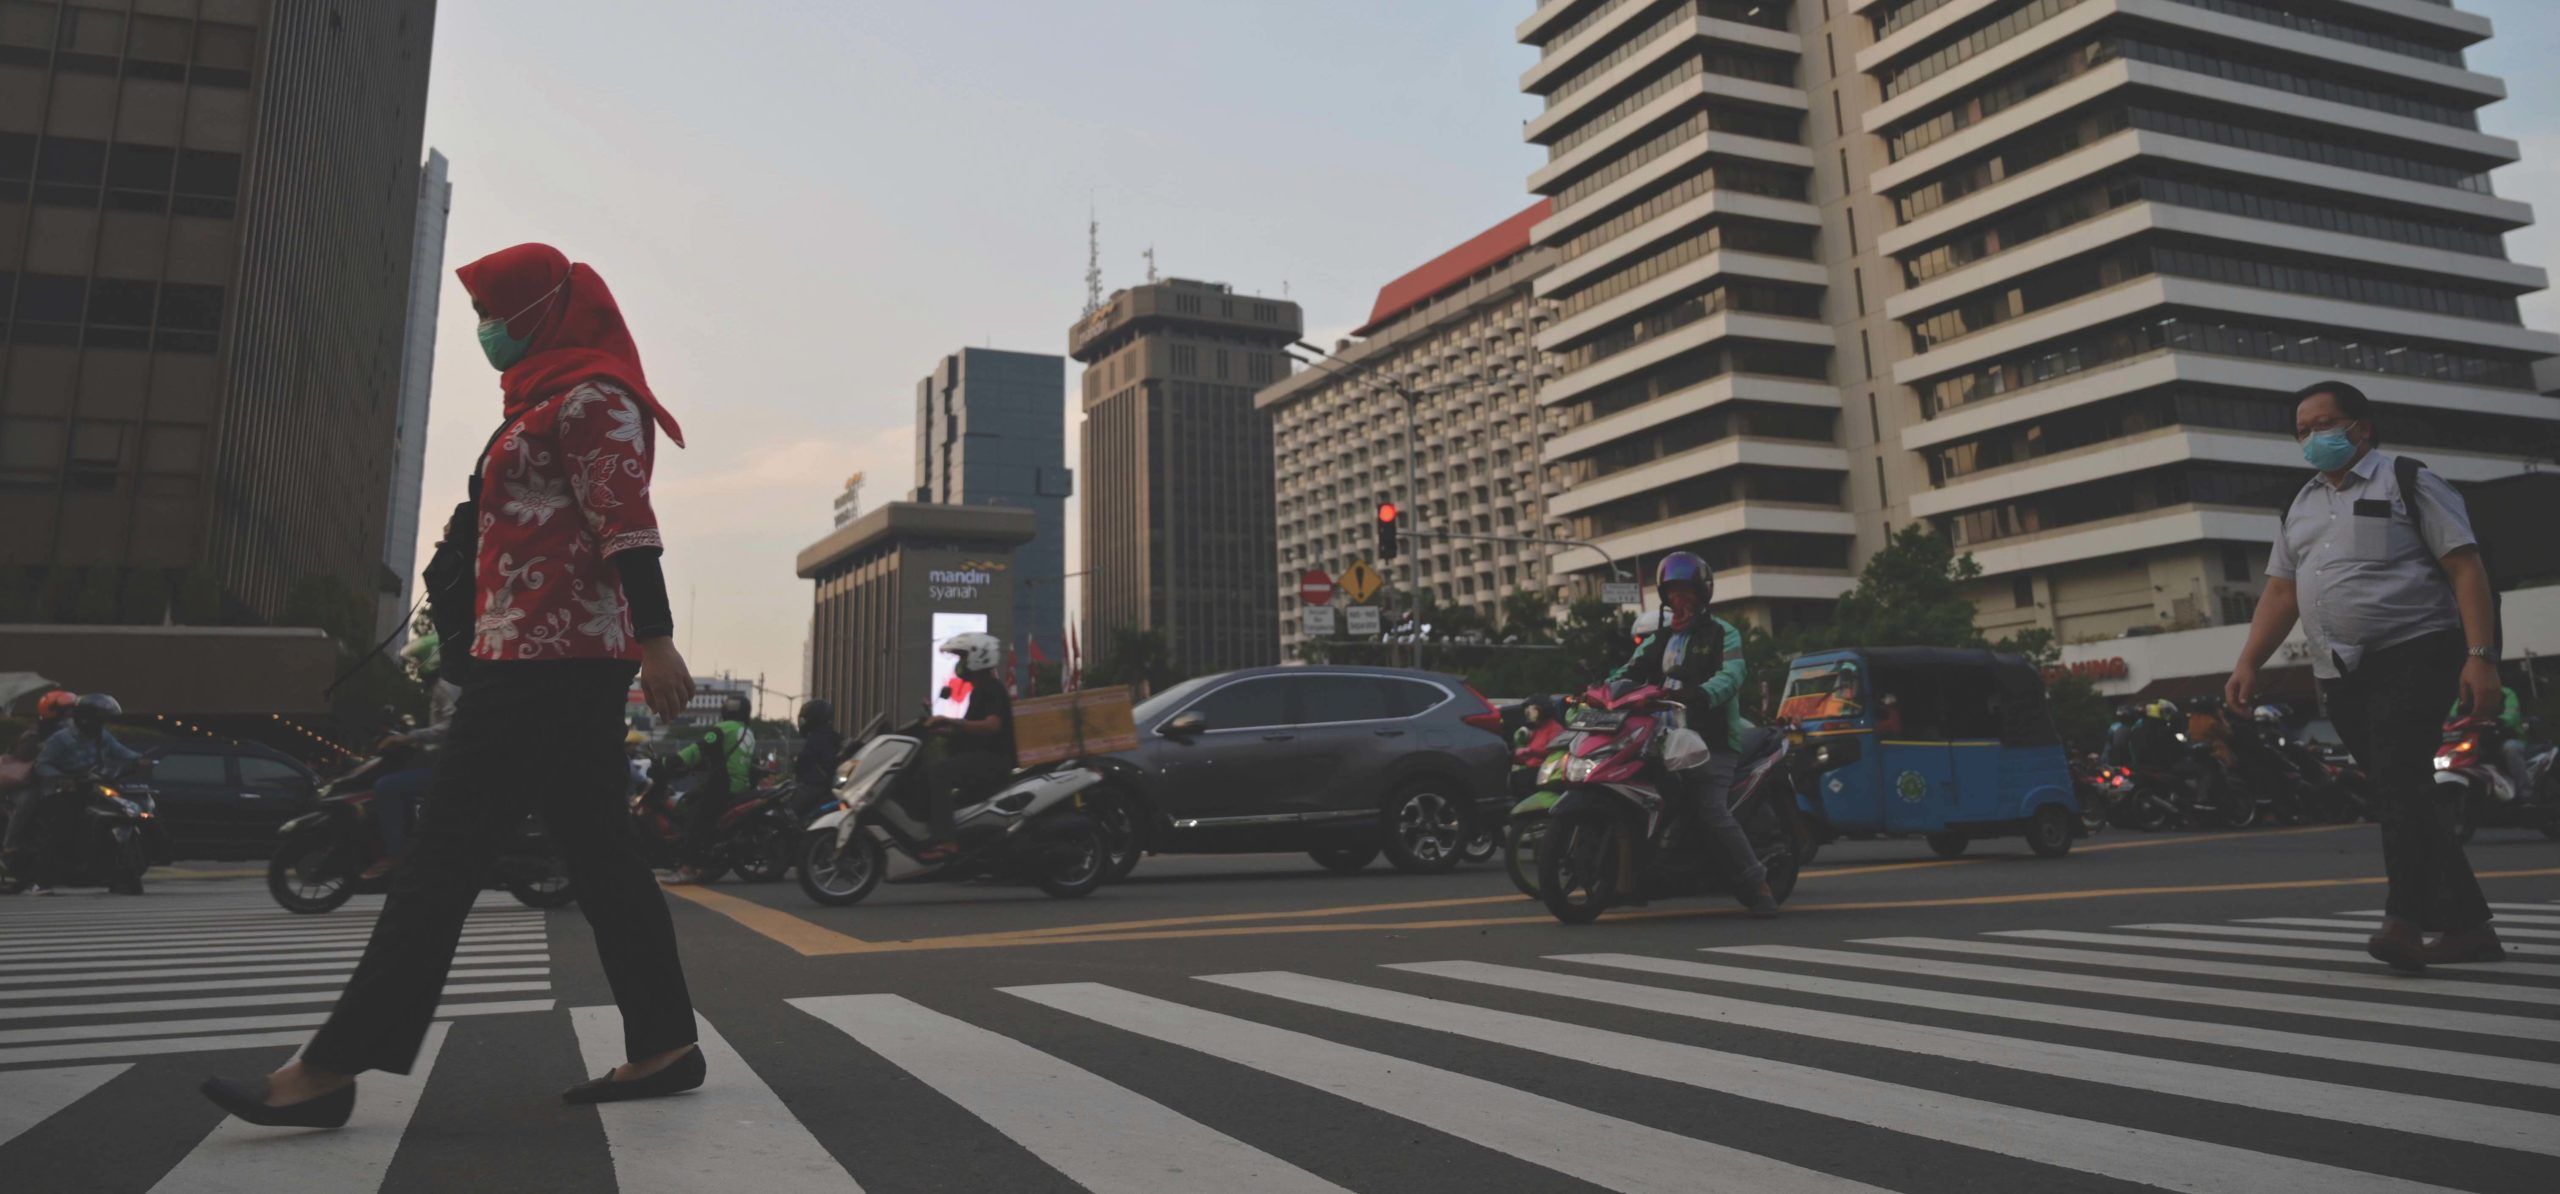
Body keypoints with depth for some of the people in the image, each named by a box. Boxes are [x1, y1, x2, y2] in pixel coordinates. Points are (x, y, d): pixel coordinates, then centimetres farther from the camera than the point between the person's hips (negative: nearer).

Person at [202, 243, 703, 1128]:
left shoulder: (587, 395, -8)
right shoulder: (559, 399, 24)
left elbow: (626, 523, -19)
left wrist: (655, 641, -26)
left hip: (545, 655, -11)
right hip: (565, 656, 11)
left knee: (447, 851, -8)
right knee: (599, 855, 7)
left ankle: (332, 1068, -2)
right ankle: (661, 1047, 9)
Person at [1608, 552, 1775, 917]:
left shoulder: (1722, 633, 5)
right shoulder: (1659, 639, 23)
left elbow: (1731, 675, -13)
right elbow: (1632, 670, 13)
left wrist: (1701, 693, -33)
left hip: (1713, 738, -6)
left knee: (1711, 810, -20)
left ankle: (1755, 884, -12)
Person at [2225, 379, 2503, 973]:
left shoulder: (2407, 482, -1)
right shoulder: (2300, 507, 18)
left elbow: (2466, 569, -7)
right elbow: (2281, 595, 16)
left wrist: (2482, 656, -17)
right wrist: (2248, 663, 4)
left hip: (2413, 657, -6)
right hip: (2341, 677, 6)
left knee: (2401, 786, -18)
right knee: (2401, 798, 8)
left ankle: (2403, 922, -21)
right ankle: (2467, 925, 15)